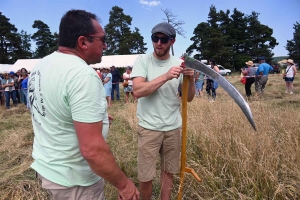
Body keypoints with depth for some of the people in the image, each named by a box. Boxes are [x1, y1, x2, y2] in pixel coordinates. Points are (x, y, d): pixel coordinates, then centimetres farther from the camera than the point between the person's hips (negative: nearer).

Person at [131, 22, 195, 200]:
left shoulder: (179, 63, 1)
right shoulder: (142, 60, -7)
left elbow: (189, 98, 2)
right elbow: (137, 91, -23)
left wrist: (191, 80, -18)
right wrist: (166, 76, -30)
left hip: (173, 127, 3)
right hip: (149, 127, -3)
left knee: (169, 171, 17)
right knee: (146, 176, 7)